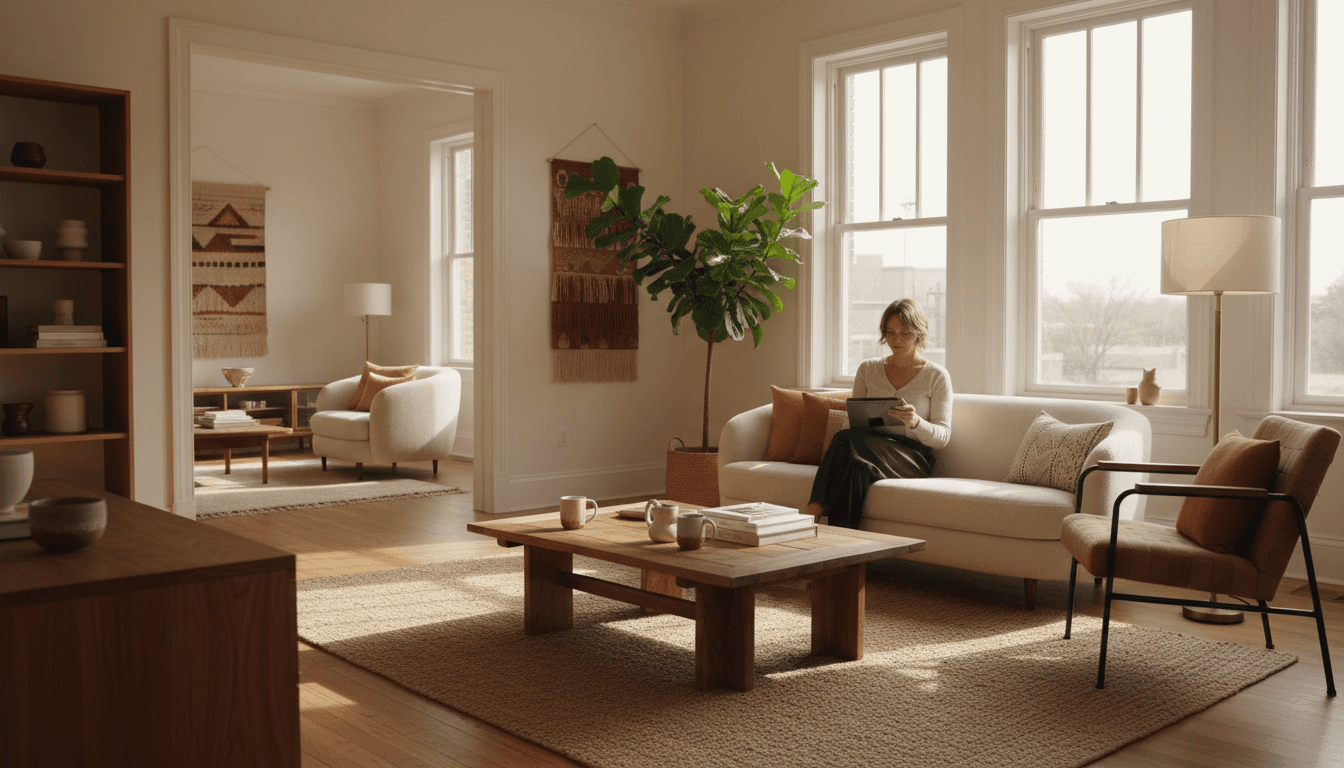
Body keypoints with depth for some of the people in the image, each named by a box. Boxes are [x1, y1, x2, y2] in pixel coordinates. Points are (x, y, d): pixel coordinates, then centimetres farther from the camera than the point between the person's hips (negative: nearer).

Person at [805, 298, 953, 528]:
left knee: (849, 440, -35)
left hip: (911, 457, -3)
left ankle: (814, 511, -39)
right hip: (871, 445, 3)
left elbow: (943, 436, 1)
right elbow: (855, 422, 18)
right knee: (847, 438, -36)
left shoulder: (937, 376, 6)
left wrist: (915, 421, -20)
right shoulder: (867, 369, 16)